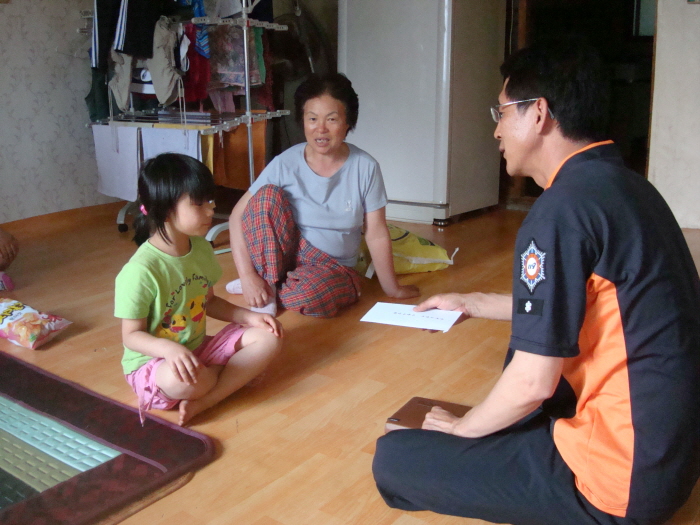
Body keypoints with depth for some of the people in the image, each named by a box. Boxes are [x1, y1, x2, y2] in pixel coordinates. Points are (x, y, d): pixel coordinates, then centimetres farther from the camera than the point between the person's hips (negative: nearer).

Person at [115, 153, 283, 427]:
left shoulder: (201, 249, 1)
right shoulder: (141, 270, -23)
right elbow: (131, 335, -17)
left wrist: (249, 316, -2)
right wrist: (169, 348, -37)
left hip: (198, 348, 8)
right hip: (153, 360, -7)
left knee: (267, 337, -6)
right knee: (179, 380, -40)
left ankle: (202, 402, -20)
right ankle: (236, 373, -5)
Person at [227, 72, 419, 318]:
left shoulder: (365, 168, -12)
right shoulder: (285, 164, -12)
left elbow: (377, 235, -7)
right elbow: (238, 215, -13)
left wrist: (392, 288, -1)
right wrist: (248, 275, -23)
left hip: (333, 269, -1)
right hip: (286, 253, 1)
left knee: (306, 297, -36)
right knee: (268, 194, -25)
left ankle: (282, 288, -3)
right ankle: (268, 282, -15)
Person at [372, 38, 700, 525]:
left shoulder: (564, 207, -23)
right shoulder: (622, 183, 5)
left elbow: (534, 382, -20)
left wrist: (460, 428, -1)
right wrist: (472, 303, 25)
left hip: (624, 475, -9)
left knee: (394, 460, -8)